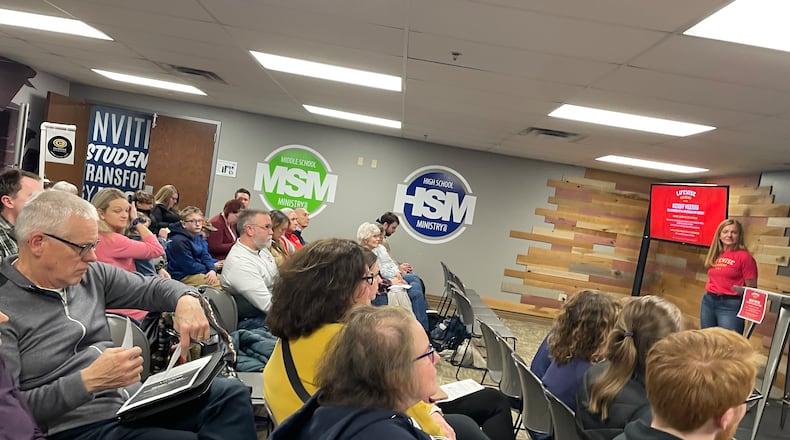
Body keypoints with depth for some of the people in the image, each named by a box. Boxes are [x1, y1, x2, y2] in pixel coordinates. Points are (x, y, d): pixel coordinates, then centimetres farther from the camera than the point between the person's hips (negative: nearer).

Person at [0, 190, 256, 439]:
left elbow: (150, 287, 16)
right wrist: (87, 382, -27)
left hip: (134, 400, 7)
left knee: (231, 393, -11)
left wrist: (186, 299, -7)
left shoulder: (91, 274, 7)